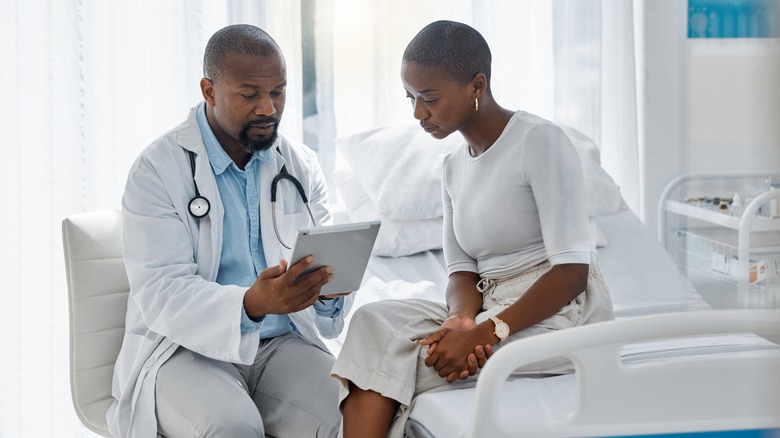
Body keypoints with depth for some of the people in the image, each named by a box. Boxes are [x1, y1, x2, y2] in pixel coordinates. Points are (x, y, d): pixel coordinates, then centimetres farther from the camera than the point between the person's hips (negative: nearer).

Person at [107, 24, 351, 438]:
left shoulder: (302, 166, 9)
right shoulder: (158, 170, -7)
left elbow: (323, 260, 6)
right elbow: (160, 294, -16)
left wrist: (330, 287, -20)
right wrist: (250, 305, -35)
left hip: (283, 342, 4)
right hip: (185, 347, -3)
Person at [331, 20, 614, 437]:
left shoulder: (540, 141, -9)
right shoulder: (455, 167, 15)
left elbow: (573, 270, -15)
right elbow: (461, 270, 8)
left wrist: (484, 332, -24)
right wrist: (462, 320, -16)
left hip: (560, 312, -7)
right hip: (490, 307, 7)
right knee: (376, 320, -19)